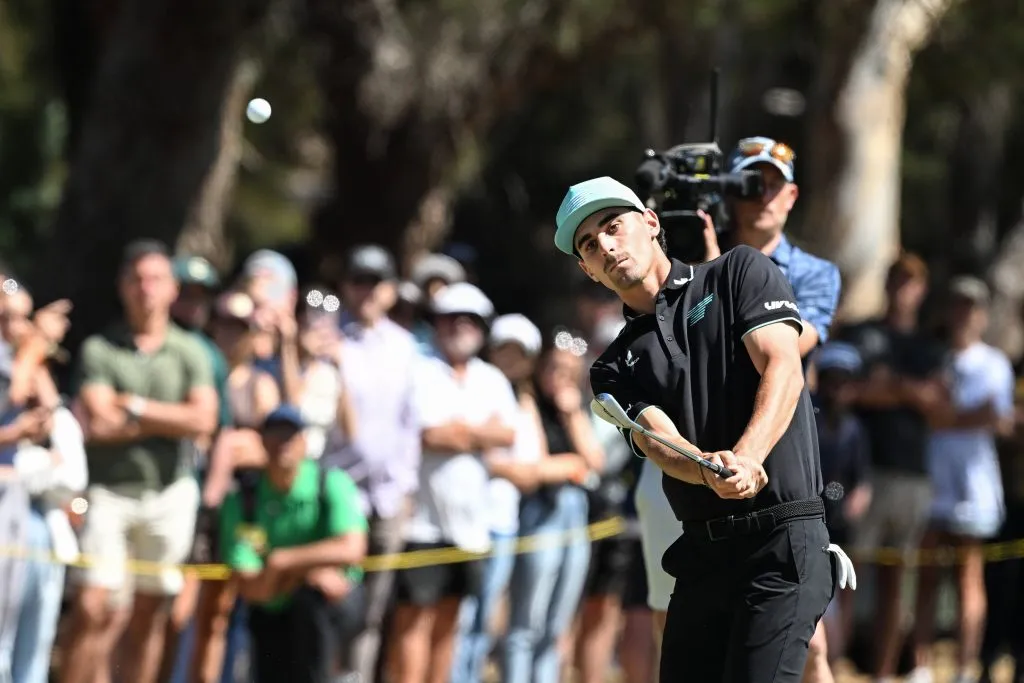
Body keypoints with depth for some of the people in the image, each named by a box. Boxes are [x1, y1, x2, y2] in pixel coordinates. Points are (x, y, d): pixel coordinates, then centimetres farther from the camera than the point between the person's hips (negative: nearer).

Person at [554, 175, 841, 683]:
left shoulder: (738, 274, 7)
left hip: (783, 540, -6)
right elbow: (659, 441, -3)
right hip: (701, 552, 6)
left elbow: (783, 370, -8)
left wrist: (746, 458, -26)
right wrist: (711, 471, -28)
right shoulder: (616, 368, 15)